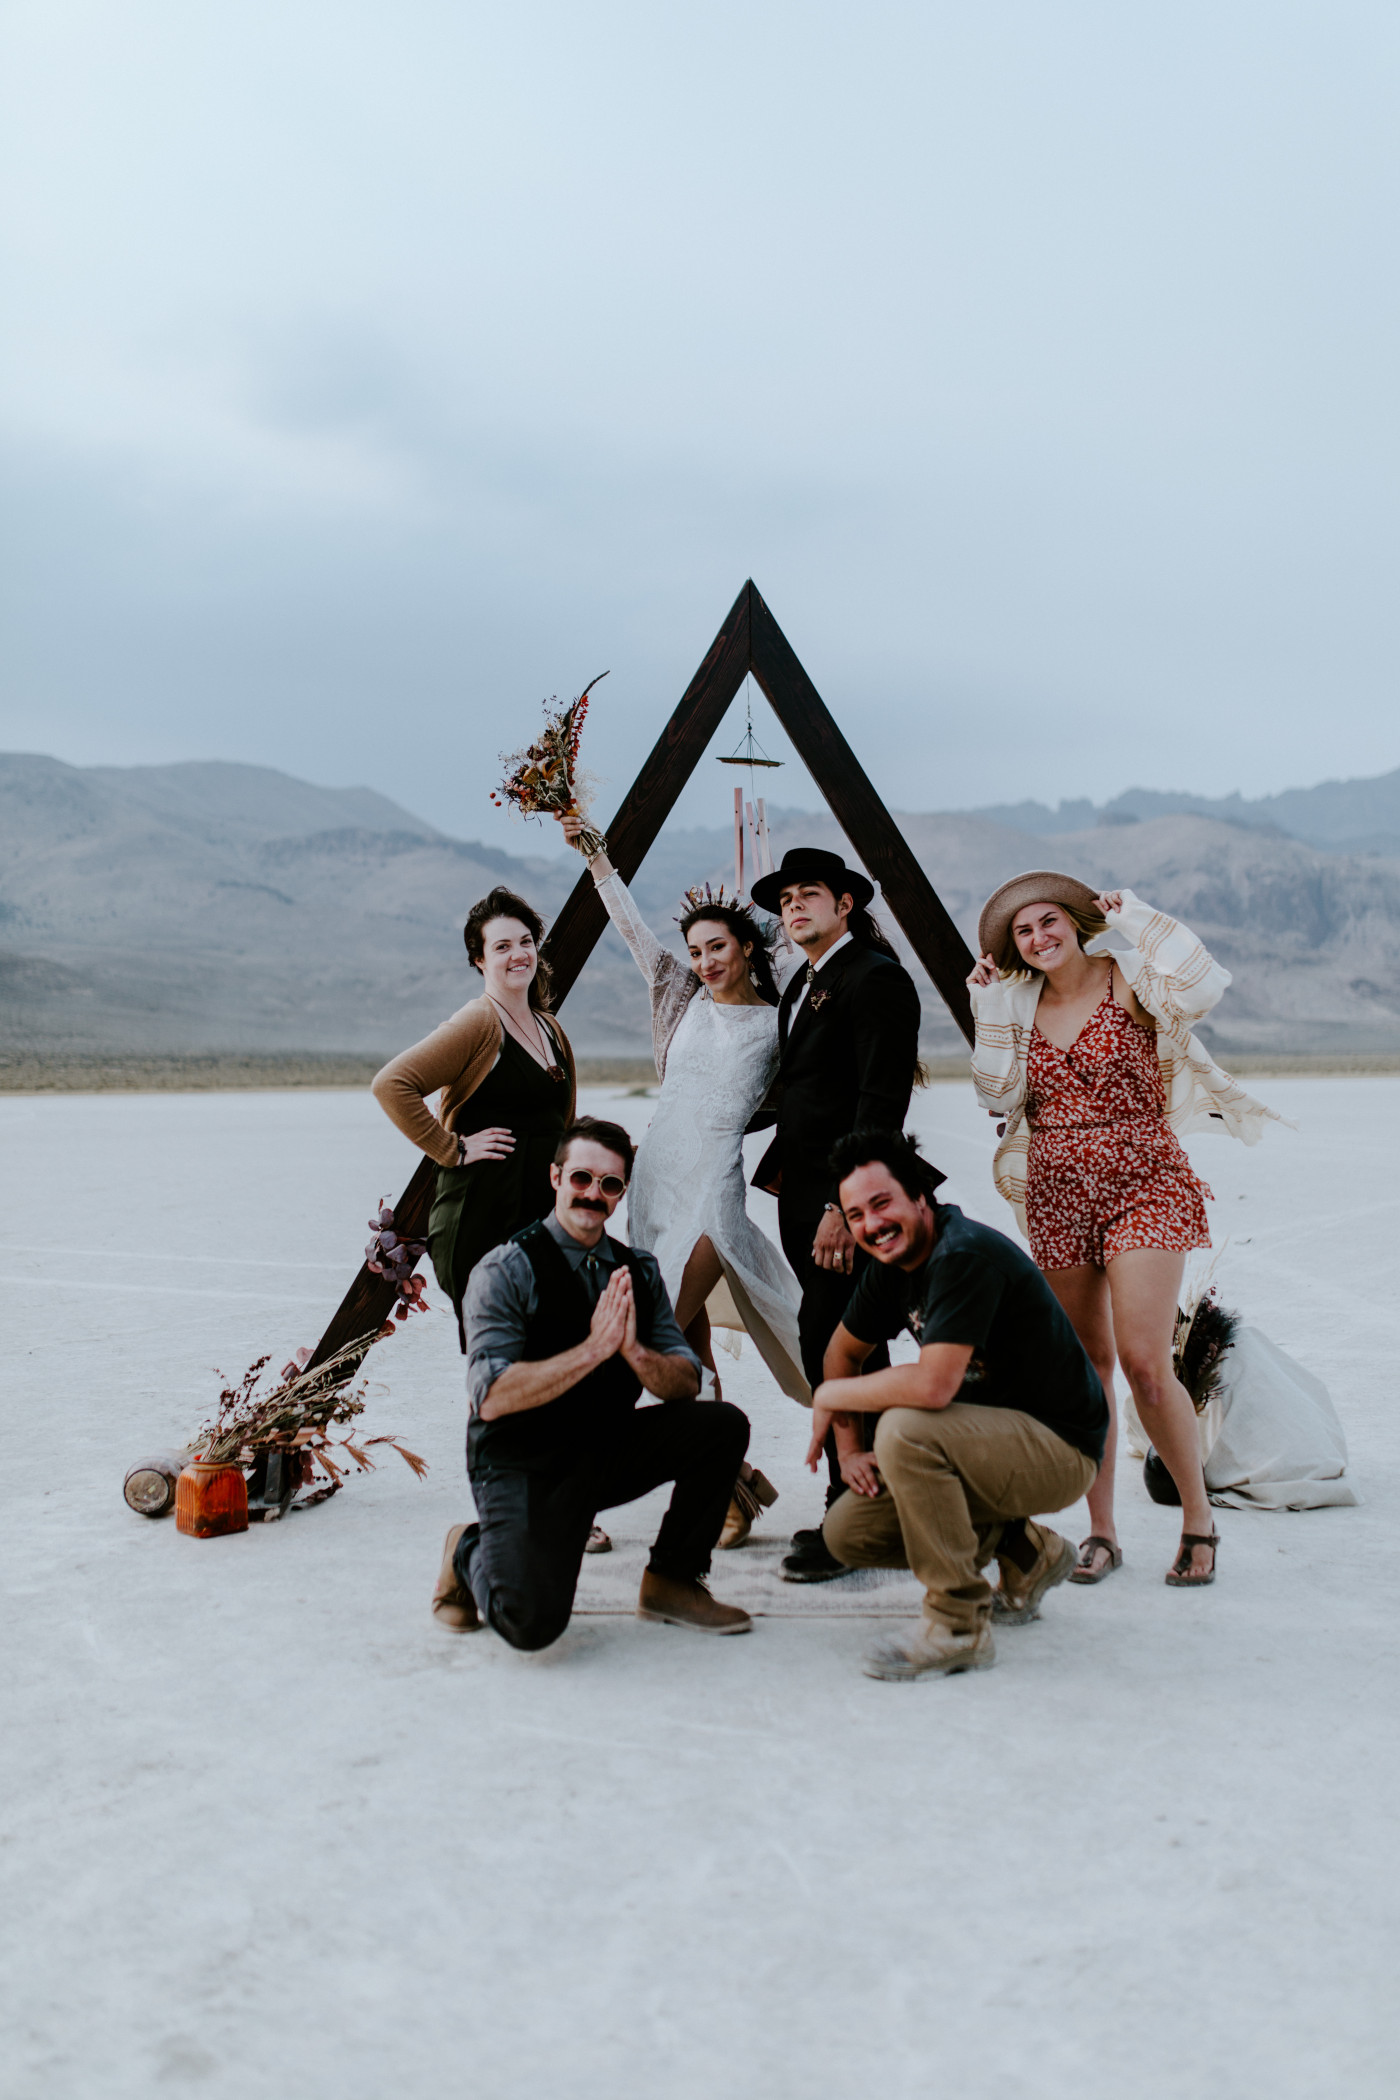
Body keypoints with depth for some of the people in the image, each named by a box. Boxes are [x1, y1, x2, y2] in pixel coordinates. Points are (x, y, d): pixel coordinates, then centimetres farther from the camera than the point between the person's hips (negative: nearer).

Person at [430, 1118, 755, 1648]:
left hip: (611, 1452, 6)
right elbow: (491, 1399, -23)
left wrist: (634, 1351, -22)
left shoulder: (638, 1271, 3)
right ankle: (470, 1553, 11)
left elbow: (685, 1384, -1)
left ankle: (672, 1581, 4)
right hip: (521, 1464, -5)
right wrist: (593, 1348, -27)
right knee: (532, 1620, -26)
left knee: (723, 1424, -15)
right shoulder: (505, 1271, -14)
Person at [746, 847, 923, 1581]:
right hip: (807, 1193, 9)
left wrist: (843, 1203, -22)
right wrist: (775, 1172, 14)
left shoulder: (875, 977, -10)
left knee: (834, 1352, -9)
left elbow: (881, 1101, -18)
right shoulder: (802, 985, 19)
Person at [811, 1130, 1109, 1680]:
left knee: (905, 1429, -33)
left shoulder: (965, 1256, -26)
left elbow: (933, 1386, -35)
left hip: (1059, 1447, -9)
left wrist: (831, 1396, -18)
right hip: (993, 1436, 9)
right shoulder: (894, 1260, 1)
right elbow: (843, 1351, 16)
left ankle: (959, 1626, -18)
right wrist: (850, 1449, 4)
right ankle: (1023, 1552, 16)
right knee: (848, 1533, 1)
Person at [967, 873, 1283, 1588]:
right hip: (1057, 1199, 4)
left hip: (1142, 1188, -4)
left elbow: (1201, 986, -23)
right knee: (1085, 1365, 8)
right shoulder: (1019, 1002, 10)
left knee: (1144, 1364, -11)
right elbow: (1001, 1098, 4)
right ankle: (1101, 1530, 18)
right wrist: (988, 1010, -1)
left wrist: (1135, 916, -14)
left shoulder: (1127, 979, -3)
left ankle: (1198, 1516, 9)